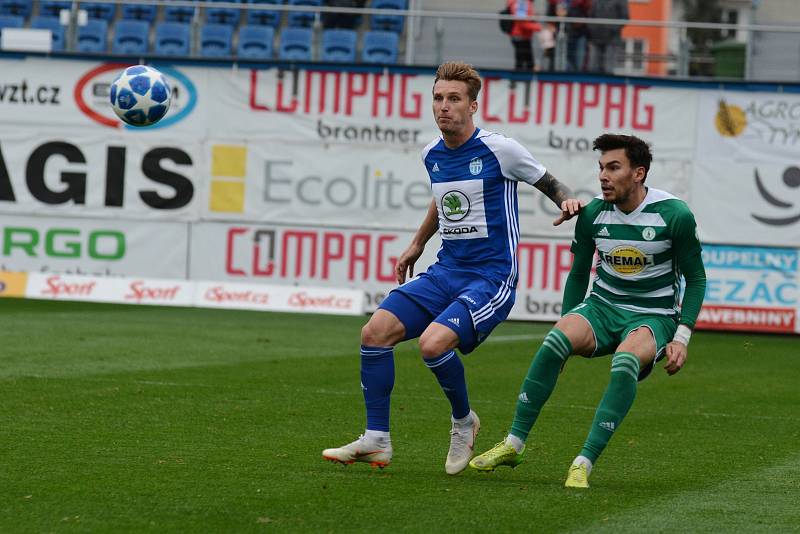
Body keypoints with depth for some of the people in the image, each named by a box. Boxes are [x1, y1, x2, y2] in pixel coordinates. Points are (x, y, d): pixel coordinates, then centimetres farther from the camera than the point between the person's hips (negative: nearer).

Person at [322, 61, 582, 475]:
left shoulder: (500, 150, -11)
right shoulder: (432, 155, 8)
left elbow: (548, 183, 2)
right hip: (446, 271, 7)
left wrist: (567, 202, -18)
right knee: (375, 332, -8)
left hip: (492, 277, -7)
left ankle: (463, 421, 1)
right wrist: (416, 245, 33)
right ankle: (376, 441, -1)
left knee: (433, 343, -28)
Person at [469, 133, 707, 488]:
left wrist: (681, 338, -10)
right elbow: (578, 275, 12)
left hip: (653, 316, -3)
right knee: (555, 342, -29)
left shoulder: (675, 215, -13)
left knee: (625, 364, -37)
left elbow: (696, 279, -1)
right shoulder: (593, 213, -3)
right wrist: (567, 334, 7)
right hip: (603, 305, 3)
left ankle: (584, 464, -35)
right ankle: (514, 444, -21)